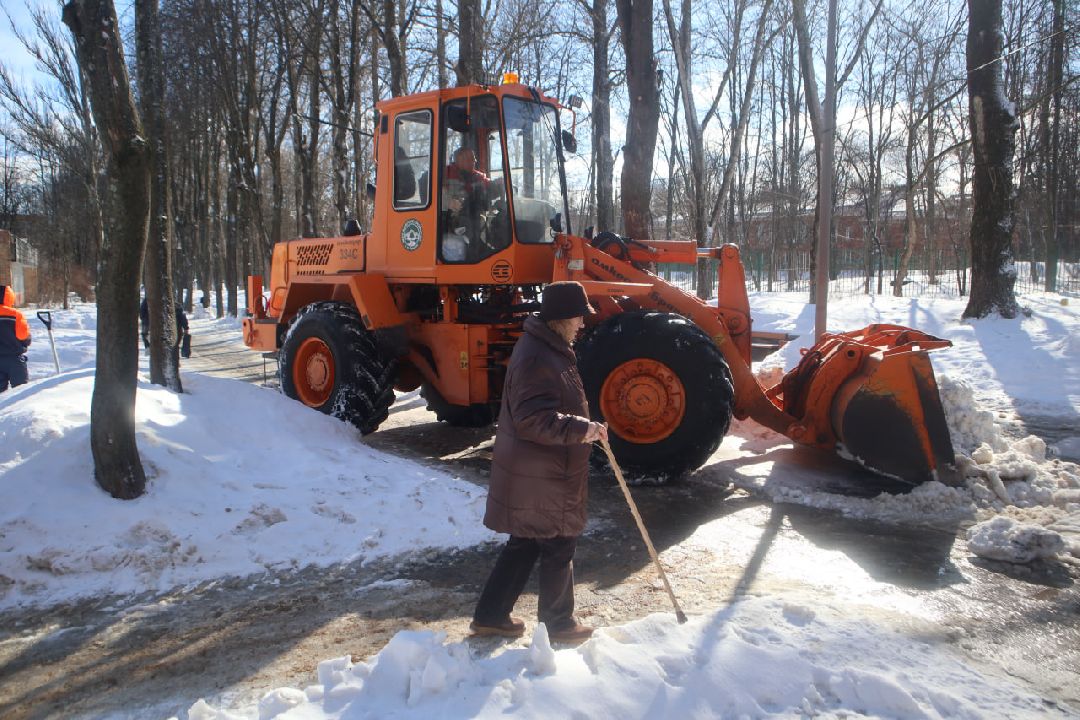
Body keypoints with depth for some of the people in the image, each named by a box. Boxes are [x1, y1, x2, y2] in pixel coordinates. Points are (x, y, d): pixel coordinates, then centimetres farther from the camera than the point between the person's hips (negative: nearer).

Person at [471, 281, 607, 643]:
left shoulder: (545, 347, 12)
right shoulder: (537, 358, -23)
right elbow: (533, 419, -28)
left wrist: (584, 427, 23)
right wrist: (582, 429, -29)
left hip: (540, 471, 10)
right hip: (540, 477, -10)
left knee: (525, 544, 18)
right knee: (558, 547, 6)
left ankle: (490, 615, 29)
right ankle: (558, 623, 25)